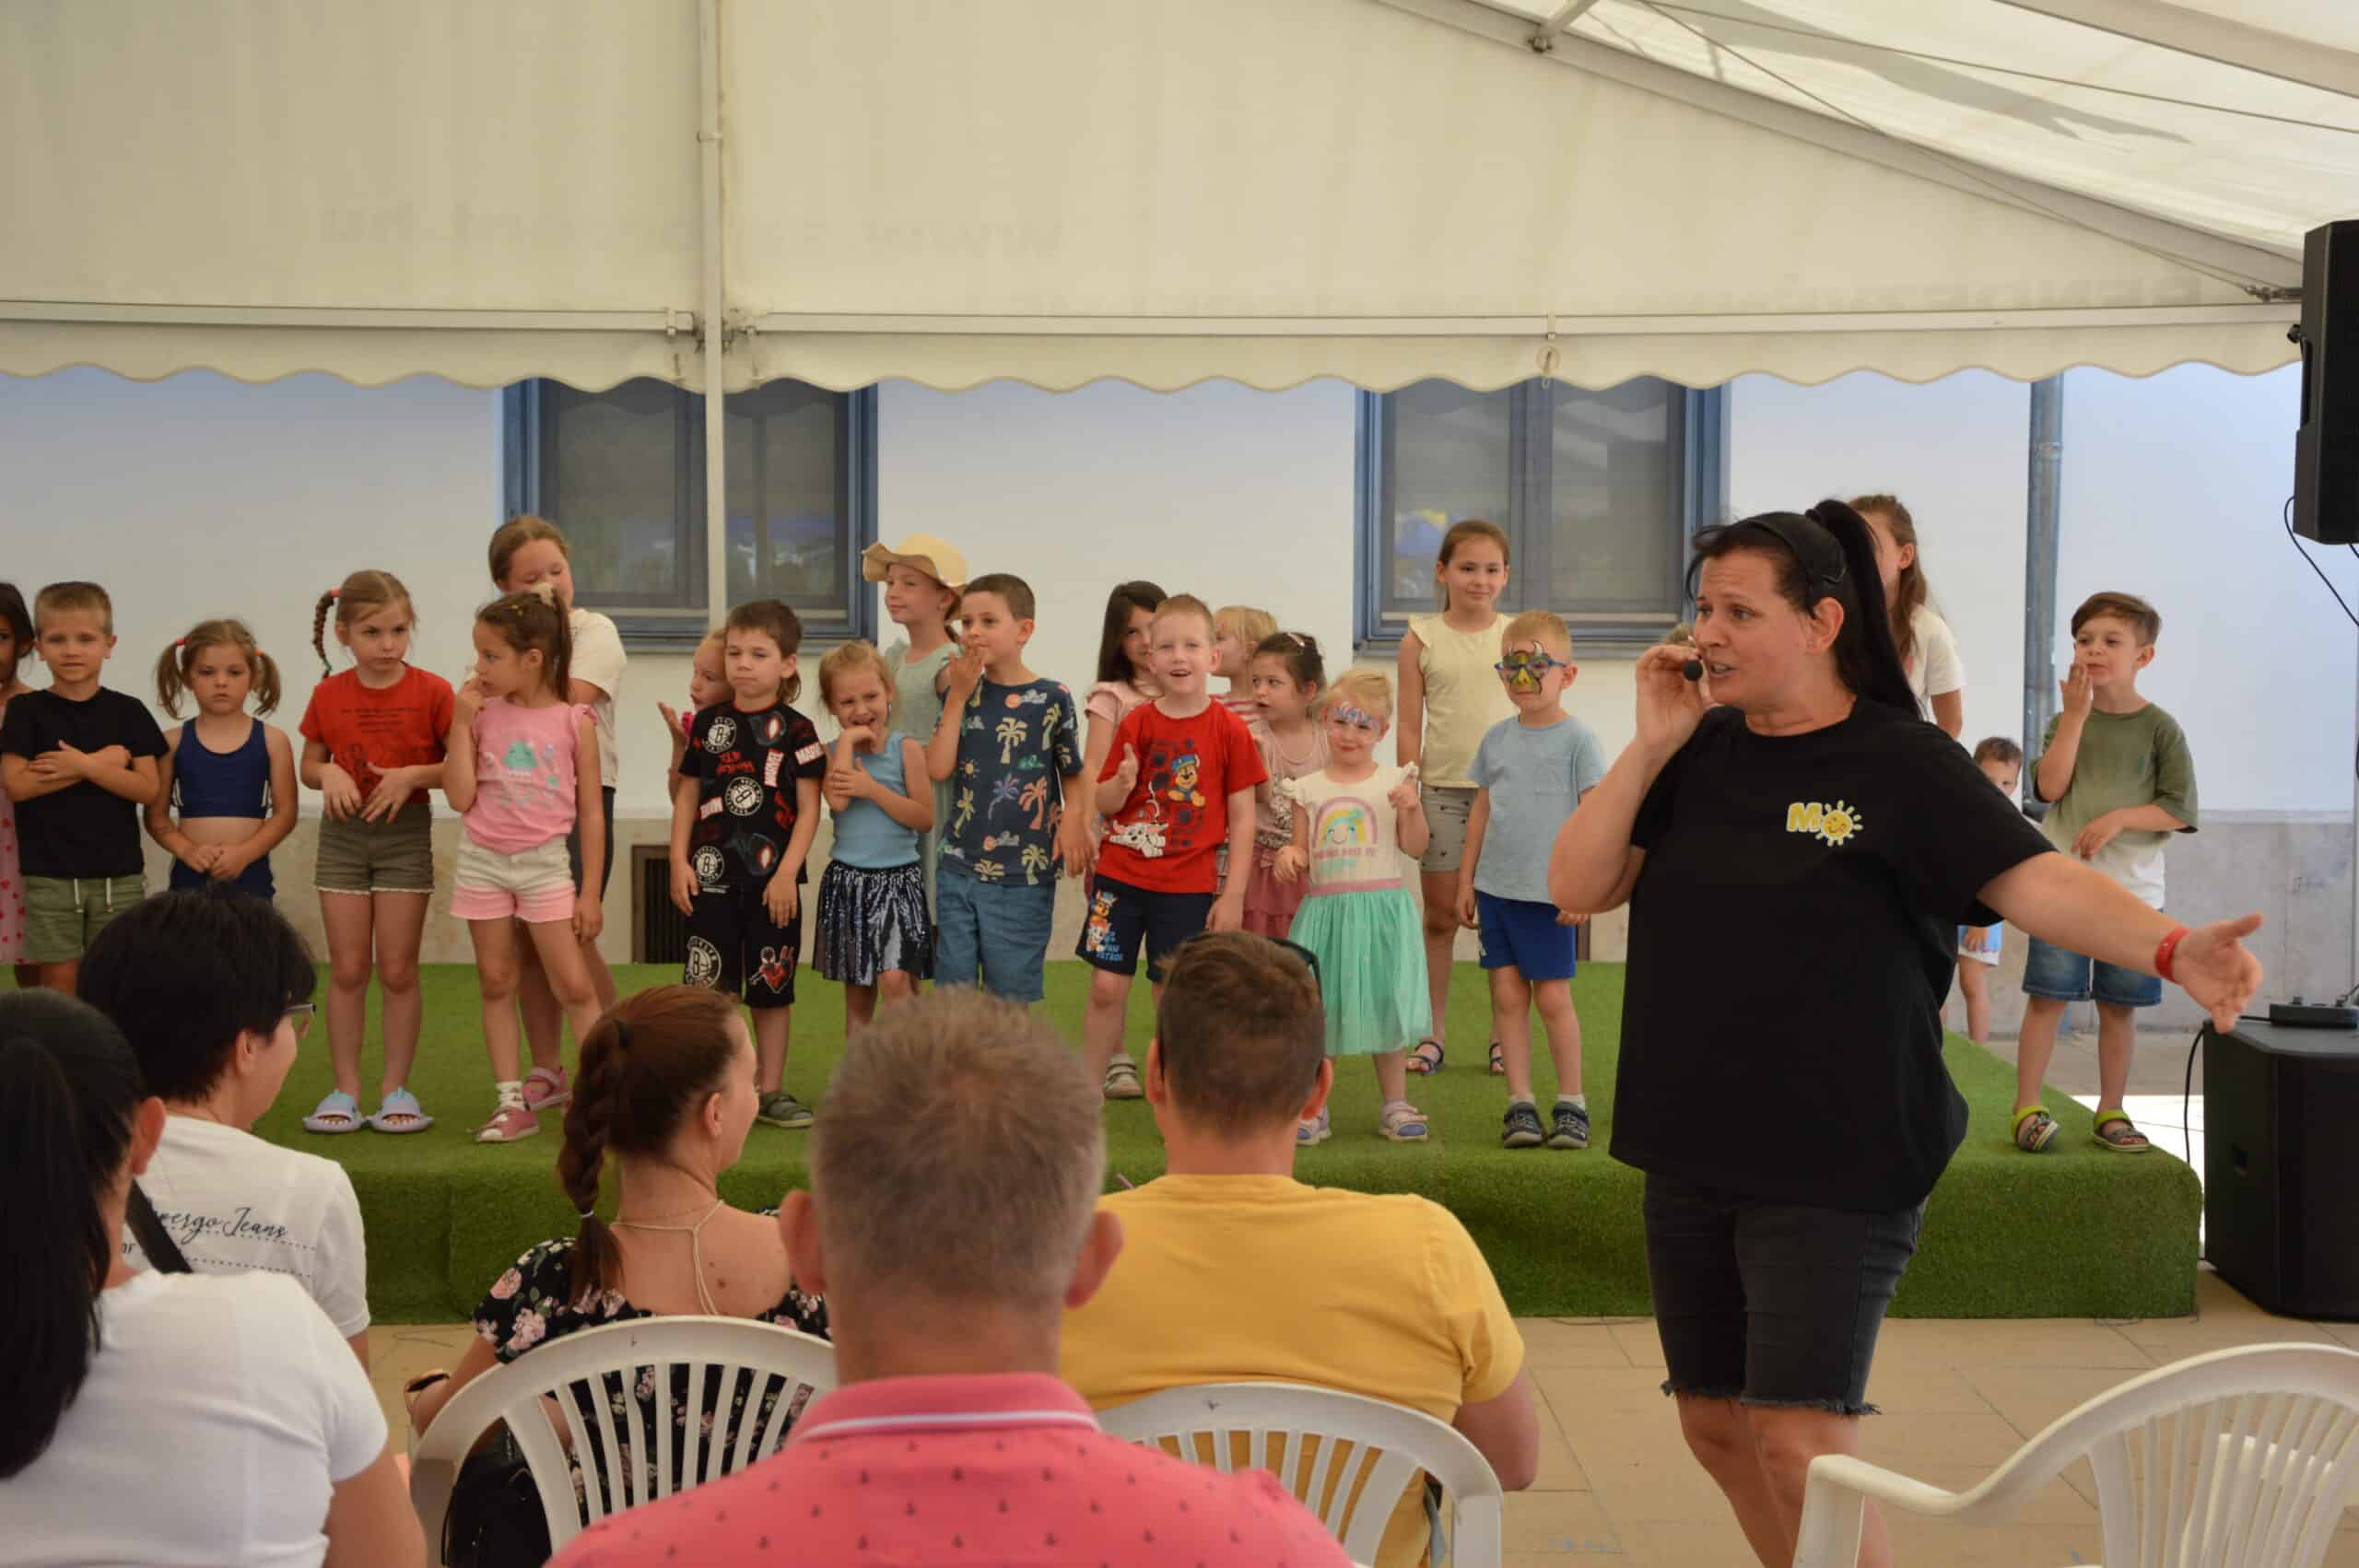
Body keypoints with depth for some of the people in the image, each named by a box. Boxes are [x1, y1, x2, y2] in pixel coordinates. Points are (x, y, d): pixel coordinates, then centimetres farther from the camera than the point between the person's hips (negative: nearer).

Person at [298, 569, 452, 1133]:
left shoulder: (431, 691, -7)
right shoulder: (329, 695, 0)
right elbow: (308, 765, 11)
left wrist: (413, 775, -20)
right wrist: (329, 774, -11)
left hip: (405, 833, -2)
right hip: (343, 833, 2)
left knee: (397, 970, 2)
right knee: (347, 969, 5)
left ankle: (395, 1088, 11)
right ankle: (345, 1089, 13)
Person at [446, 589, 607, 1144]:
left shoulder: (574, 721, -6)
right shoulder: (482, 715, 0)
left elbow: (591, 814, -2)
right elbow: (460, 797, -6)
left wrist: (590, 892, -3)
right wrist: (461, 723, -10)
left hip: (545, 863, -3)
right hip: (483, 862, 3)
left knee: (574, 985, -4)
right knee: (496, 983, 7)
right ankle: (512, 1102, 14)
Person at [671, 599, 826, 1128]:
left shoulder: (795, 730, -2)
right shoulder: (708, 722, 6)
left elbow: (808, 808, -4)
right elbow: (687, 796, 9)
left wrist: (787, 873, -11)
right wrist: (679, 862, 0)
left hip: (772, 880, -1)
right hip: (711, 875, 2)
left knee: (772, 988, 7)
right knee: (712, 986, 3)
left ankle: (770, 1090, 17)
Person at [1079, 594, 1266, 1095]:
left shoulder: (1229, 729, -5)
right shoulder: (1136, 724, 1)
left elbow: (1242, 816, -3)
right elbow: (1104, 805, 6)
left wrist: (1234, 894, -6)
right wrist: (1123, 783, -17)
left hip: (1188, 885, -2)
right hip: (1120, 875, 2)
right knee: (1106, 987, 2)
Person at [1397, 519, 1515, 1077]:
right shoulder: (1422, 640, 3)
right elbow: (1410, 726, 3)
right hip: (1442, 788, 0)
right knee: (1440, 914, 5)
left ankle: (1502, 1033, 14)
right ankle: (1433, 1035, 12)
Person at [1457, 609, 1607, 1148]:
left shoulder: (1578, 739, -6)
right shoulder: (1497, 738, 9)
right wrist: (1466, 879, 13)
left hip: (1549, 891, -5)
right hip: (1495, 886, 5)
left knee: (1552, 996, 0)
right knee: (1507, 993, 4)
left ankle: (1571, 1102, 12)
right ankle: (1520, 1103, 9)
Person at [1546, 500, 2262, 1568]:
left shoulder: (1899, 764, -10)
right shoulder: (1699, 755, 6)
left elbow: (2034, 878, -23)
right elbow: (1576, 888, 0)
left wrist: (2171, 948, -40)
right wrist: (1649, 747, -10)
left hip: (1838, 1165, -6)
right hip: (1691, 1153, 6)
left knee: (1798, 1447, -10)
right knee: (1717, 1427, 15)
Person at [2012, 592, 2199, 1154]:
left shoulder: (2160, 728, 0)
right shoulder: (2066, 720, 5)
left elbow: (2179, 811, -3)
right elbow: (2050, 786, -11)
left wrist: (2119, 817, -17)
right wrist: (2076, 714, -14)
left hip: (2133, 889, 0)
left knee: (2119, 1004, 7)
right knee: (2047, 995, -5)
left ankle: (2110, 1112, 18)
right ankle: (2027, 1108, 0)